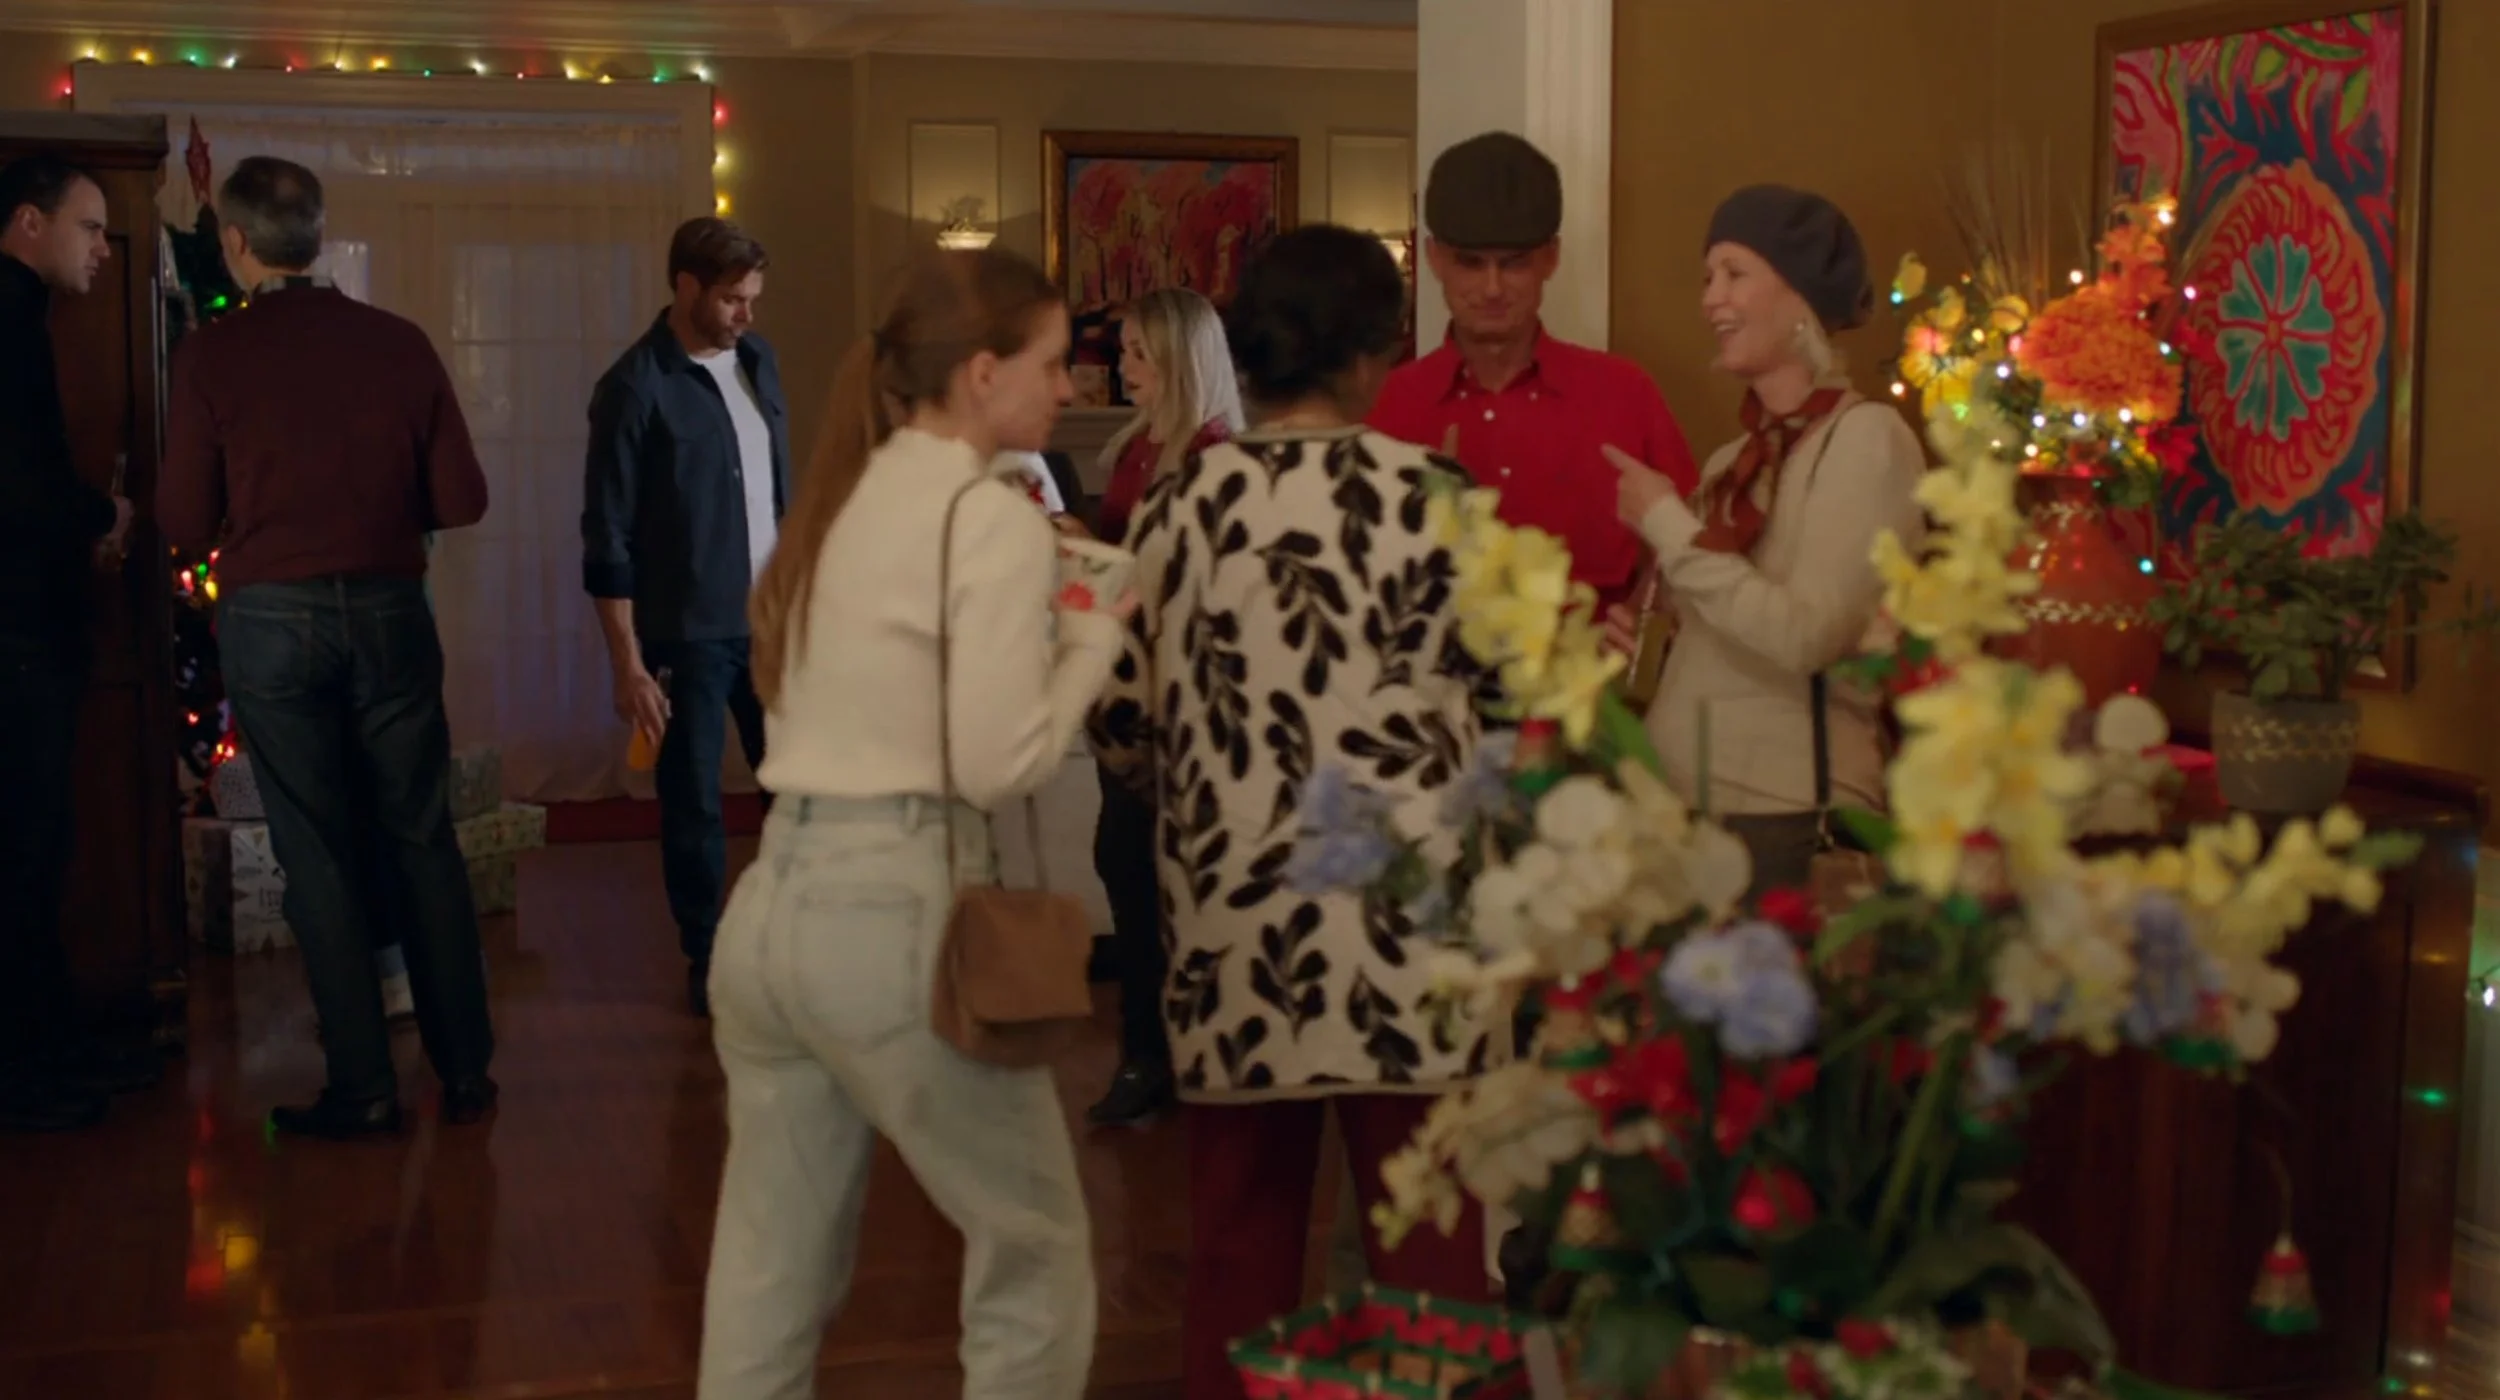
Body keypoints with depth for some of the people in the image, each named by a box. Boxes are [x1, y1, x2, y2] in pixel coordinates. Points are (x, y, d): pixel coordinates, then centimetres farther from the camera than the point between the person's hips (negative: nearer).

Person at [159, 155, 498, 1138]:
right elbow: (461, 500, 0)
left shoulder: (211, 356, -7)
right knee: (423, 841, 11)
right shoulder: (399, 343, -1)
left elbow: (186, 523, -5)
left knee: (319, 855, 6)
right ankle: (466, 1074, 16)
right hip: (389, 609, 2)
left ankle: (364, 1089, 9)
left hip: (272, 619, -2)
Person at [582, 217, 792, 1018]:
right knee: (693, 804, 4)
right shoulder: (636, 388, -12)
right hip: (688, 634, -5)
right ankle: (707, 962, 19)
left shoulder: (757, 360, 6)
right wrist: (629, 663, -14)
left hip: (773, 622, 5)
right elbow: (608, 538, -12)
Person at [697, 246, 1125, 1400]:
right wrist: (1094, 635, 2)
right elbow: (1000, 765, -14)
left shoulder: (844, 498, 16)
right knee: (1037, 1250, 10)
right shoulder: (995, 517, -9)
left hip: (772, 904, 8)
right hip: (893, 912, -8)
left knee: (773, 1266, 14)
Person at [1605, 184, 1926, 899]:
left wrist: (1667, 524, -12)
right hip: (1681, 800, 7)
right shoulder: (1731, 463, 13)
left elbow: (1804, 634, -20)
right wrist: (1636, 646, 1)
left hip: (1787, 815, -7)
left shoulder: (1864, 437, -8)